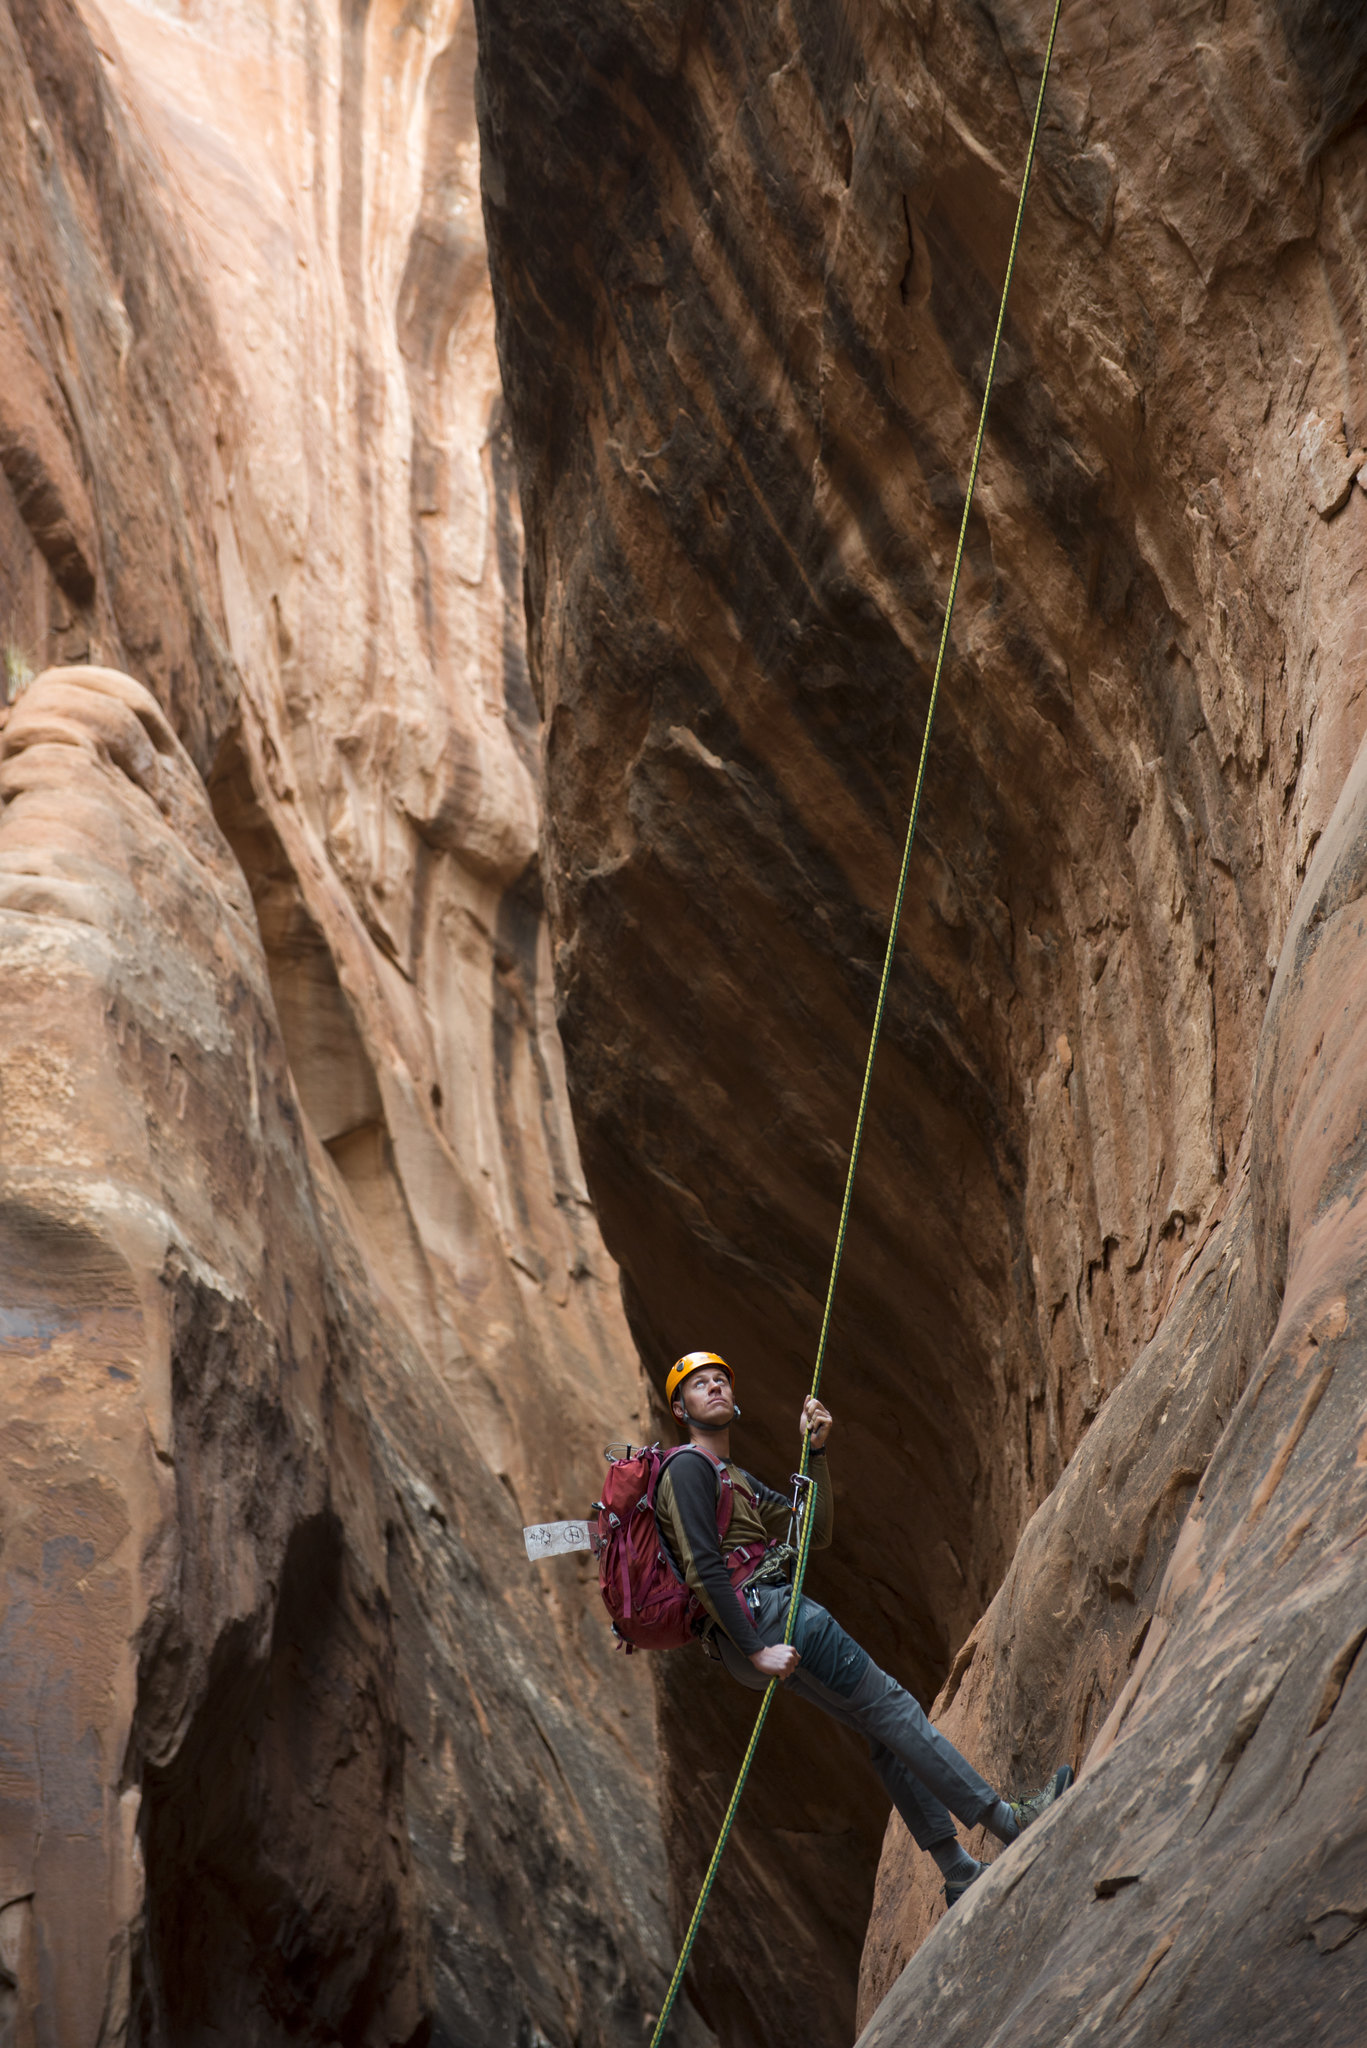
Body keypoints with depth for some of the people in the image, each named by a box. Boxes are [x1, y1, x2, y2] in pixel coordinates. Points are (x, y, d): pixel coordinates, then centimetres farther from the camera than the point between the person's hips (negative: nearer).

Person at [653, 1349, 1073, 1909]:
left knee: (885, 1732, 7)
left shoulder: (735, 1478, 27)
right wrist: (756, 1650, -23)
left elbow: (817, 1532, 20)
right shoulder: (688, 1469, -5)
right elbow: (703, 1571, -17)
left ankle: (960, 1874, 7)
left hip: (773, 1623, 10)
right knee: (892, 1707, -10)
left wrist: (816, 1453, 9)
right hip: (761, 1615, -10)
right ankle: (1008, 1819, -8)